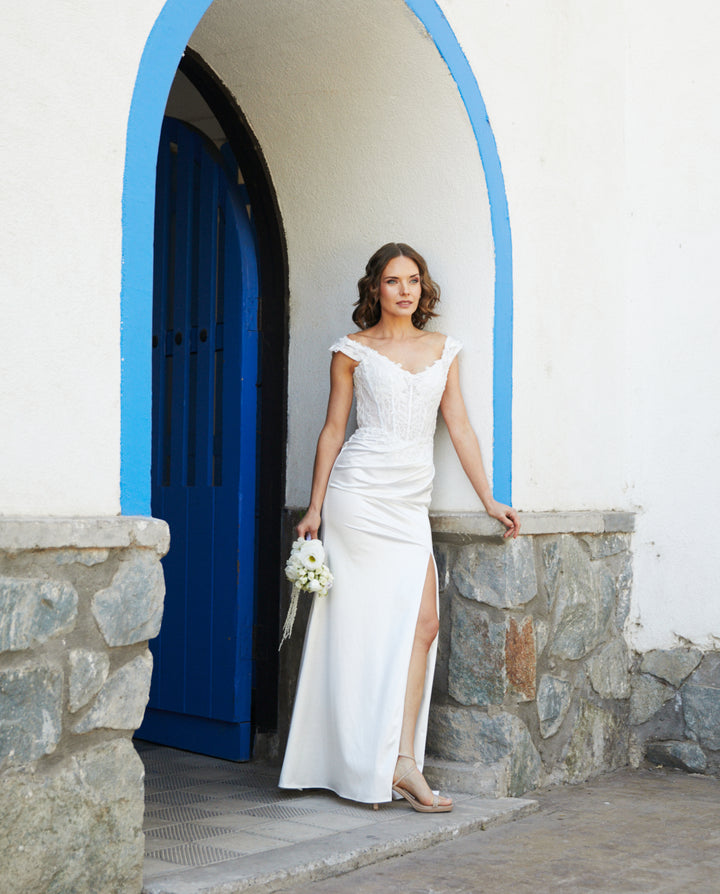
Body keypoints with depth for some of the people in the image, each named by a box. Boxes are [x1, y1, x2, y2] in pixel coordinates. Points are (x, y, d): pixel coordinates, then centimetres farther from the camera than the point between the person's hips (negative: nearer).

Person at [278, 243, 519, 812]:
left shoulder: (443, 350, 15)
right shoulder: (354, 351, 4)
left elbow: (460, 428, 13)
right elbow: (334, 430, 6)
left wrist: (489, 500, 8)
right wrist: (315, 508, 3)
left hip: (411, 503, 4)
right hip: (360, 492, -4)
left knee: (422, 624, -8)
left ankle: (401, 761, -6)